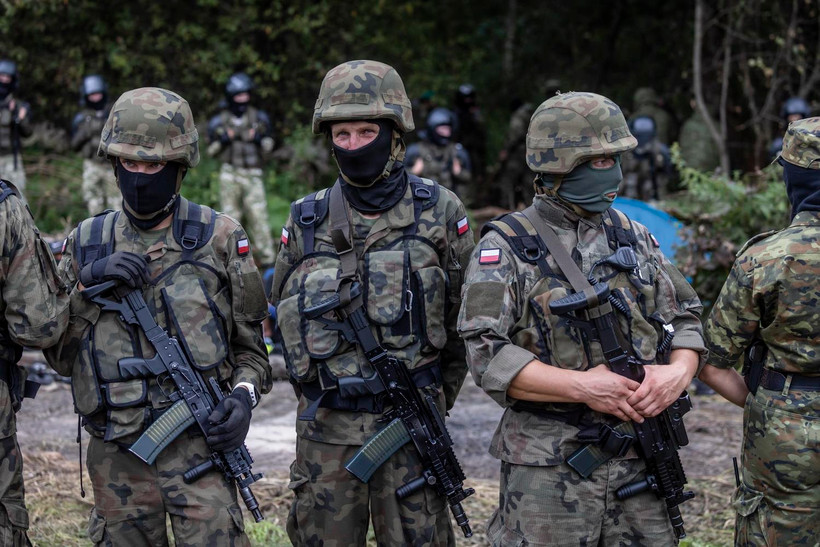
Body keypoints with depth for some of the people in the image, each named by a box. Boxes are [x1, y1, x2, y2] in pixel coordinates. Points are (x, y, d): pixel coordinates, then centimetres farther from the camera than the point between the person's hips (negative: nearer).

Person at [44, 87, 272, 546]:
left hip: (198, 444, -3)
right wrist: (87, 286, -6)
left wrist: (244, 393, -11)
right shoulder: (87, 242, 8)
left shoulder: (219, 238, 2)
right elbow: (60, 357, 8)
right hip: (116, 452, 3)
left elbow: (251, 340, 8)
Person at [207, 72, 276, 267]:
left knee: (258, 217, -8)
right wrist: (223, 140, -9)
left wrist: (259, 140, -9)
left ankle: (267, 261, -6)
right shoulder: (219, 121, 6)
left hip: (252, 175, -1)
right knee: (229, 217, 2)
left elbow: (268, 146, 12)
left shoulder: (259, 118, 7)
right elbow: (212, 150, 11)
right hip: (229, 174, 1)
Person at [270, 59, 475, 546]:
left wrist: (437, 395, 8)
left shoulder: (439, 211, -1)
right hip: (325, 429, 2)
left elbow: (465, 317, 5)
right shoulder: (306, 220, 5)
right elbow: (285, 312, 16)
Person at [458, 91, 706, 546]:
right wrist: (581, 385, -21)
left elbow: (686, 316, 16)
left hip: (639, 458, 5)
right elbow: (487, 356, -14)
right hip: (548, 469, -5)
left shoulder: (634, 237, 12)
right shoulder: (506, 249, -5)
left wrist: (680, 370, -6)